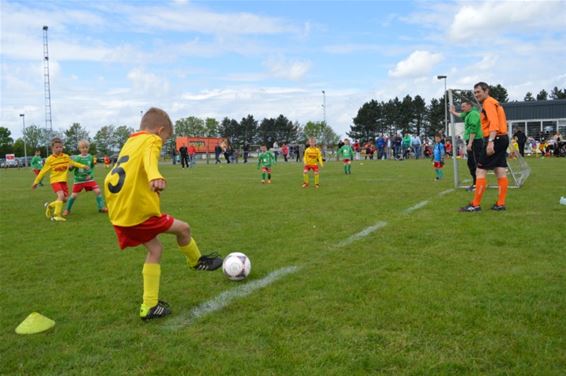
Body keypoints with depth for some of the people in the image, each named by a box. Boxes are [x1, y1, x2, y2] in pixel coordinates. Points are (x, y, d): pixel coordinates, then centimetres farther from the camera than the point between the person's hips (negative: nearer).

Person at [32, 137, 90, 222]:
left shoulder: (66, 157, 1)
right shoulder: (49, 159, -8)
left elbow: (74, 163, 19)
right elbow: (43, 171, -1)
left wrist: (83, 166, 10)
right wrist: (36, 182, 2)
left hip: (63, 181, 5)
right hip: (55, 180, -5)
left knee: (65, 198, 6)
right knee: (61, 195, -23)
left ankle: (50, 206, 30)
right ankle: (57, 215, -16)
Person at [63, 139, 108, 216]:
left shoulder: (91, 157, -3)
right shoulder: (77, 158, -11)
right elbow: (71, 168, -10)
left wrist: (91, 174, 4)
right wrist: (70, 166, -30)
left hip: (89, 179, 2)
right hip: (79, 180, -2)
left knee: (98, 191, -10)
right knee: (74, 195, 2)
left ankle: (101, 207, 3)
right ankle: (67, 210, 23)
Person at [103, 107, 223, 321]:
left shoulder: (129, 143, 22)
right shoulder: (151, 140, -4)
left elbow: (110, 179, 25)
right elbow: (149, 158, -29)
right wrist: (155, 177, -49)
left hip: (119, 215, 9)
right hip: (139, 213, -9)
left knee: (155, 248, 16)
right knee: (183, 228, 8)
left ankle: (150, 306, 16)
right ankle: (197, 262, 33)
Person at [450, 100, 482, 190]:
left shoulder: (473, 113, -12)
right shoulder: (469, 114, 19)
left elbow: (473, 130, -21)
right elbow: (461, 115, 44)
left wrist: (470, 143, -24)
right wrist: (453, 112, 54)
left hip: (475, 141, -11)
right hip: (472, 142, 11)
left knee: (477, 163, -11)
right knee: (471, 162, 14)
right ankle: (475, 183, 22)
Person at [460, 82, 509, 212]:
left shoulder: (488, 103, -8)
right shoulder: (493, 102, 22)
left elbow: (494, 123, -21)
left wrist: (490, 141, -30)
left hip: (495, 139, -10)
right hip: (502, 138, 10)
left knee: (480, 171, -7)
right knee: (501, 172, 7)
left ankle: (475, 205, -5)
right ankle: (500, 204, 9)